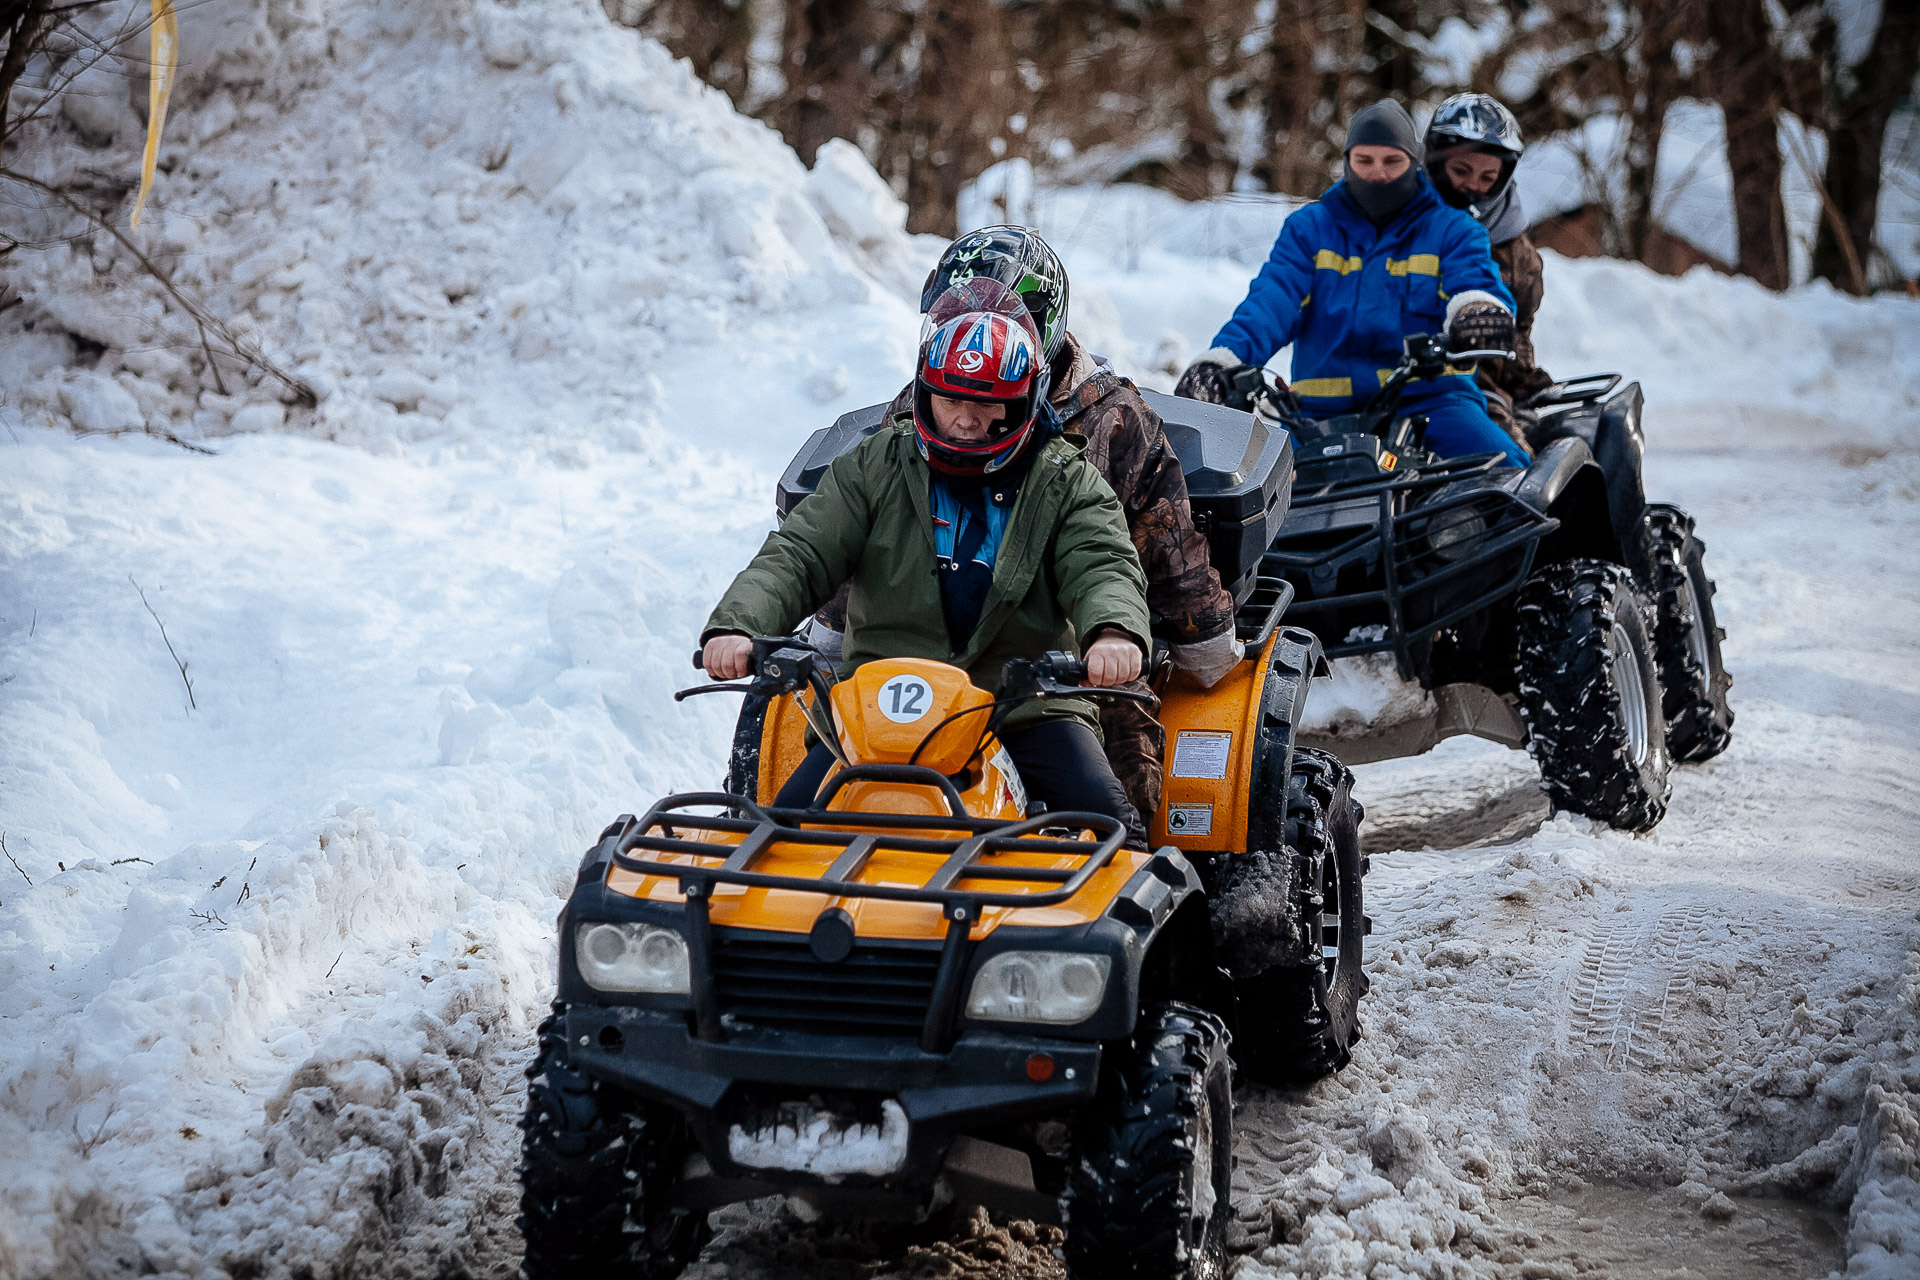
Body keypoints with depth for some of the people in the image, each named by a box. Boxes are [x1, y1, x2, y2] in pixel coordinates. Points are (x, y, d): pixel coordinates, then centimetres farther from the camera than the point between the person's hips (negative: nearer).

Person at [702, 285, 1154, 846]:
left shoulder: (1067, 483, 5)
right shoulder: (873, 468, 7)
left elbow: (1104, 567, -9)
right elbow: (796, 557, 1)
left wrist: (1114, 632, -34)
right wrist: (735, 626, -20)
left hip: (1028, 709, -1)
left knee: (1110, 827, -24)